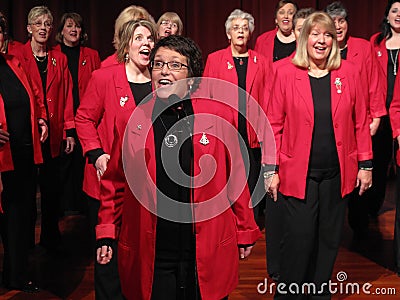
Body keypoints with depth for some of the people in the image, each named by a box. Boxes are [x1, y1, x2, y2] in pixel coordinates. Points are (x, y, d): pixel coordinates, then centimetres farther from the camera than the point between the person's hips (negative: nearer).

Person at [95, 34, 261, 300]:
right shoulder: (129, 120, 2)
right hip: (148, 256, 1)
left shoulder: (220, 116, -1)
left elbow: (235, 177, 3)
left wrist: (245, 232, 7)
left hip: (207, 256, 0)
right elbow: (115, 184, 8)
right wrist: (106, 234, 5)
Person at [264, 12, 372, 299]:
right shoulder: (286, 73, -2)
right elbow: (274, 124, -2)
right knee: (298, 239, 1)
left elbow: (360, 121, 7)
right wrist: (270, 169, -5)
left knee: (329, 240, 11)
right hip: (298, 173, -2)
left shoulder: (349, 72, 3)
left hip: (337, 174, 2)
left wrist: (365, 164, 4)